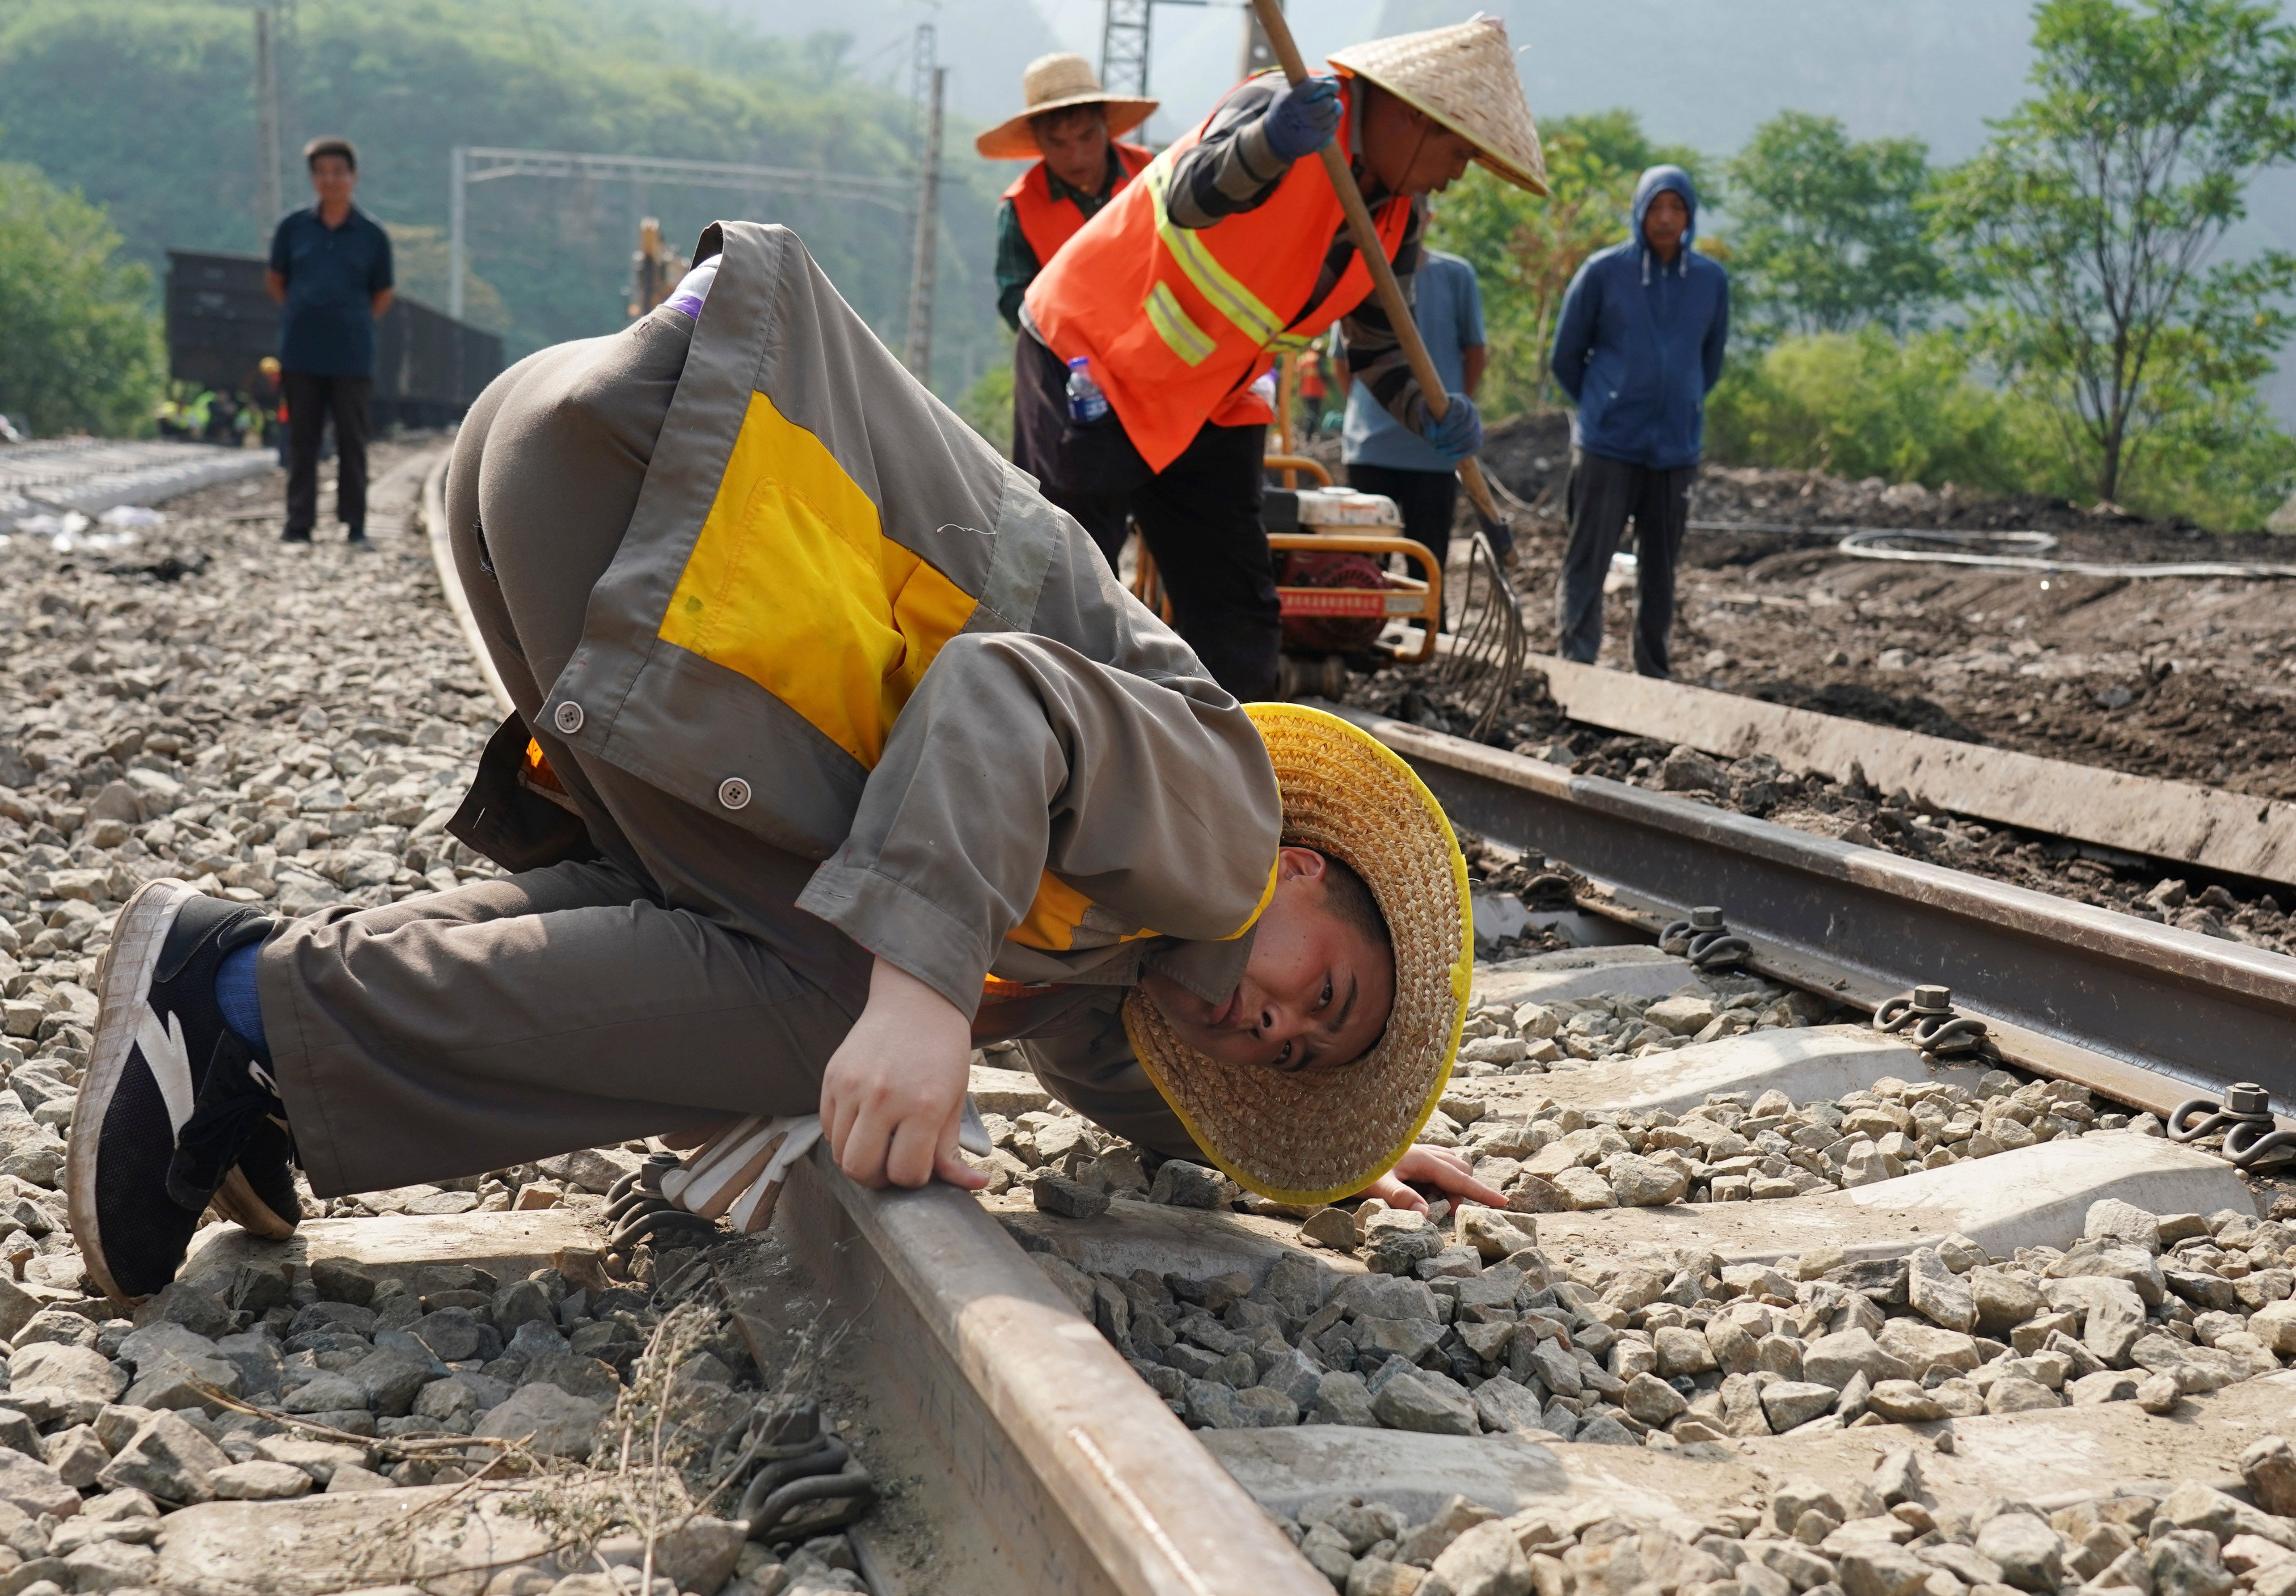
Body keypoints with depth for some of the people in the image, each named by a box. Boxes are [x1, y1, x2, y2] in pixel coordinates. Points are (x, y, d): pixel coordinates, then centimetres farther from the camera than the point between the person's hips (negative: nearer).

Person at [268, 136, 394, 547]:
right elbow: (275, 280, 16)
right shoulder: (294, 227, 4)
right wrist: (302, 315, 9)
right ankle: (299, 524, 12)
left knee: (352, 442, 2)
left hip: (352, 356, -1)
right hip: (301, 354, 1)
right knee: (302, 441, 6)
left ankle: (354, 525, 9)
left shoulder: (372, 234, 2)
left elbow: (383, 296, 11)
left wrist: (352, 324, 5)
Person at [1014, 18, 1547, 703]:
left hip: (1204, 409, 8)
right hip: (1090, 352, -7)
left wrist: (1433, 416, -14)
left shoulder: (1398, 219, 1)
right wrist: (1269, 144, -59)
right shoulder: (1288, 106, -21)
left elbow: (1378, 350, 8)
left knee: (1238, 616, 4)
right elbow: (1190, 199, -38)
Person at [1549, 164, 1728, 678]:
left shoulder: (1712, 279, 5)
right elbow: (1566, 355, 7)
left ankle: (1654, 670, 19)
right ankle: (1578, 664, -7)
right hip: (1607, 445, -3)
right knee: (1588, 560, -7)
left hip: (1677, 448, 3)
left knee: (1660, 567, 10)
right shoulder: (1603, 271, -3)